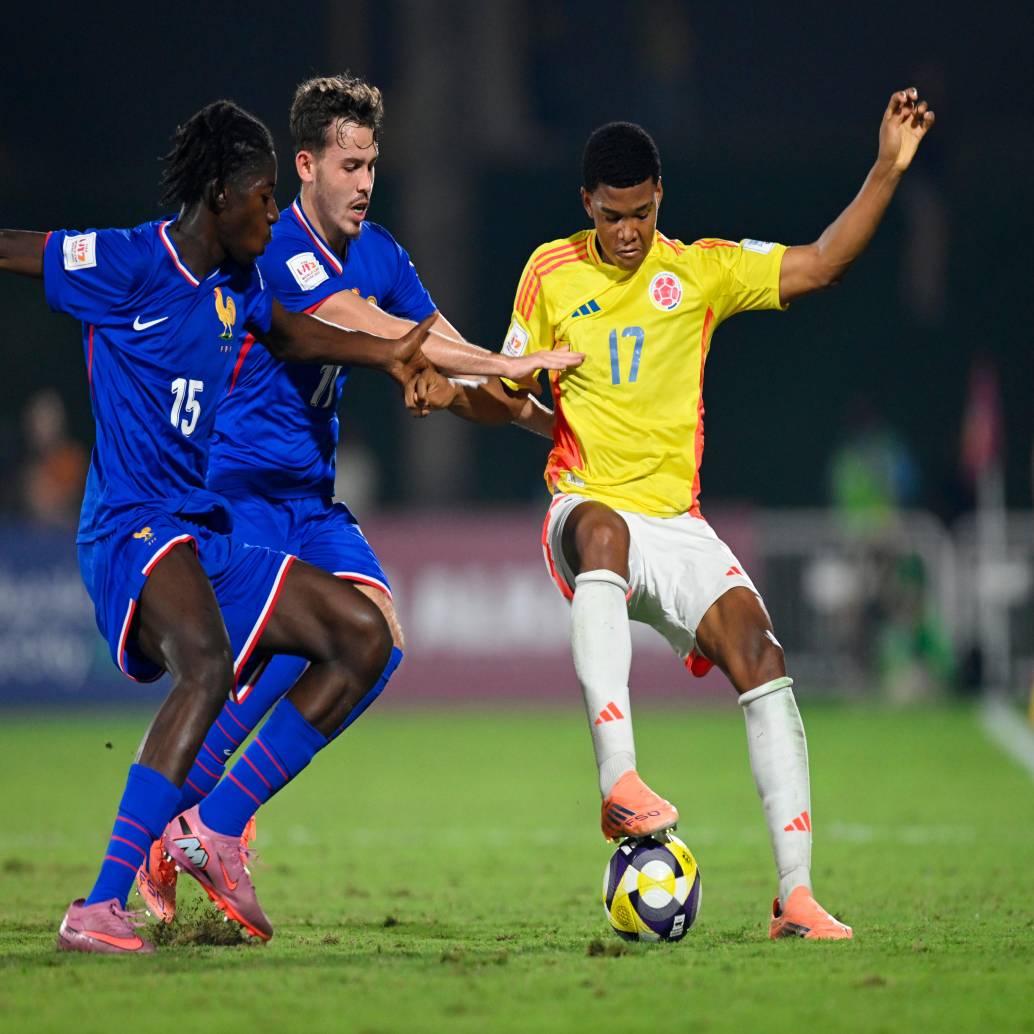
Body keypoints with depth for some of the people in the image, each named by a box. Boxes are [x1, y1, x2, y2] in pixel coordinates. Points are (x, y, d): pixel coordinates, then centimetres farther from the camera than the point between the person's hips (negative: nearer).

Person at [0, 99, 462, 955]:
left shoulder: (236, 288, 16)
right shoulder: (129, 264, -8)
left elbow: (290, 334, 38)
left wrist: (386, 355, 25)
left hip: (203, 538, 9)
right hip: (130, 529, -9)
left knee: (363, 636, 6)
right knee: (208, 665, -35)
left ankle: (217, 830, 4)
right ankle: (99, 909, -40)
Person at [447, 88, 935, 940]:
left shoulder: (701, 270, 8)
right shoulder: (552, 274, 8)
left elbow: (818, 265, 1)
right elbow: (506, 395, 15)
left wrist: (888, 170, -7)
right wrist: (464, 391, -7)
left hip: (678, 525, 2)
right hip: (586, 509, -2)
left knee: (759, 655, -21)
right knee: (602, 531, -40)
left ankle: (796, 894, -20)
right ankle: (619, 782, -51)